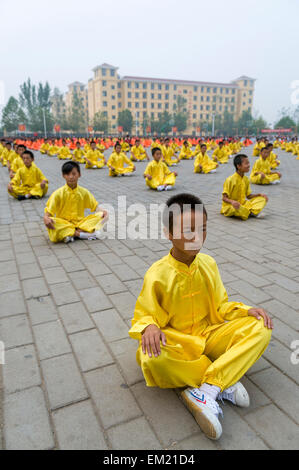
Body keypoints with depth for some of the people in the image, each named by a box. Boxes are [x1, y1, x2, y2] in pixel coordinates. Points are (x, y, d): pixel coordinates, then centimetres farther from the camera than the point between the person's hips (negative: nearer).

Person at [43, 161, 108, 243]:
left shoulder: (84, 192, 4)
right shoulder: (58, 193, -4)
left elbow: (95, 206, 7)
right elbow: (48, 212, -7)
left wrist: (102, 211, -15)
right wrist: (46, 218, -31)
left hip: (80, 223, 2)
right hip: (63, 224, -2)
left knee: (100, 215, -17)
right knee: (51, 222, -34)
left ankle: (71, 234, -27)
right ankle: (82, 234, -30)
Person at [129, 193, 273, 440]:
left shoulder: (208, 264, -2)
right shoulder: (157, 275, -16)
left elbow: (220, 306, 7)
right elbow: (143, 316, -9)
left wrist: (246, 310, -12)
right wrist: (149, 327, -33)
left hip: (208, 335, 4)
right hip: (176, 343, -3)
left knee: (259, 328, -18)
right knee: (152, 359, -38)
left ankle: (206, 391, -26)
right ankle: (225, 380, -17)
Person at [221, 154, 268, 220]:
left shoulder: (246, 179, 6)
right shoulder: (230, 180, -16)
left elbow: (248, 195, 13)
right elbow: (224, 198, -18)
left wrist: (259, 195, -2)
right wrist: (232, 202, -38)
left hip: (243, 204, 7)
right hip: (230, 206, -7)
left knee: (262, 199, -3)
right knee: (235, 208, -41)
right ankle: (252, 212, -13)